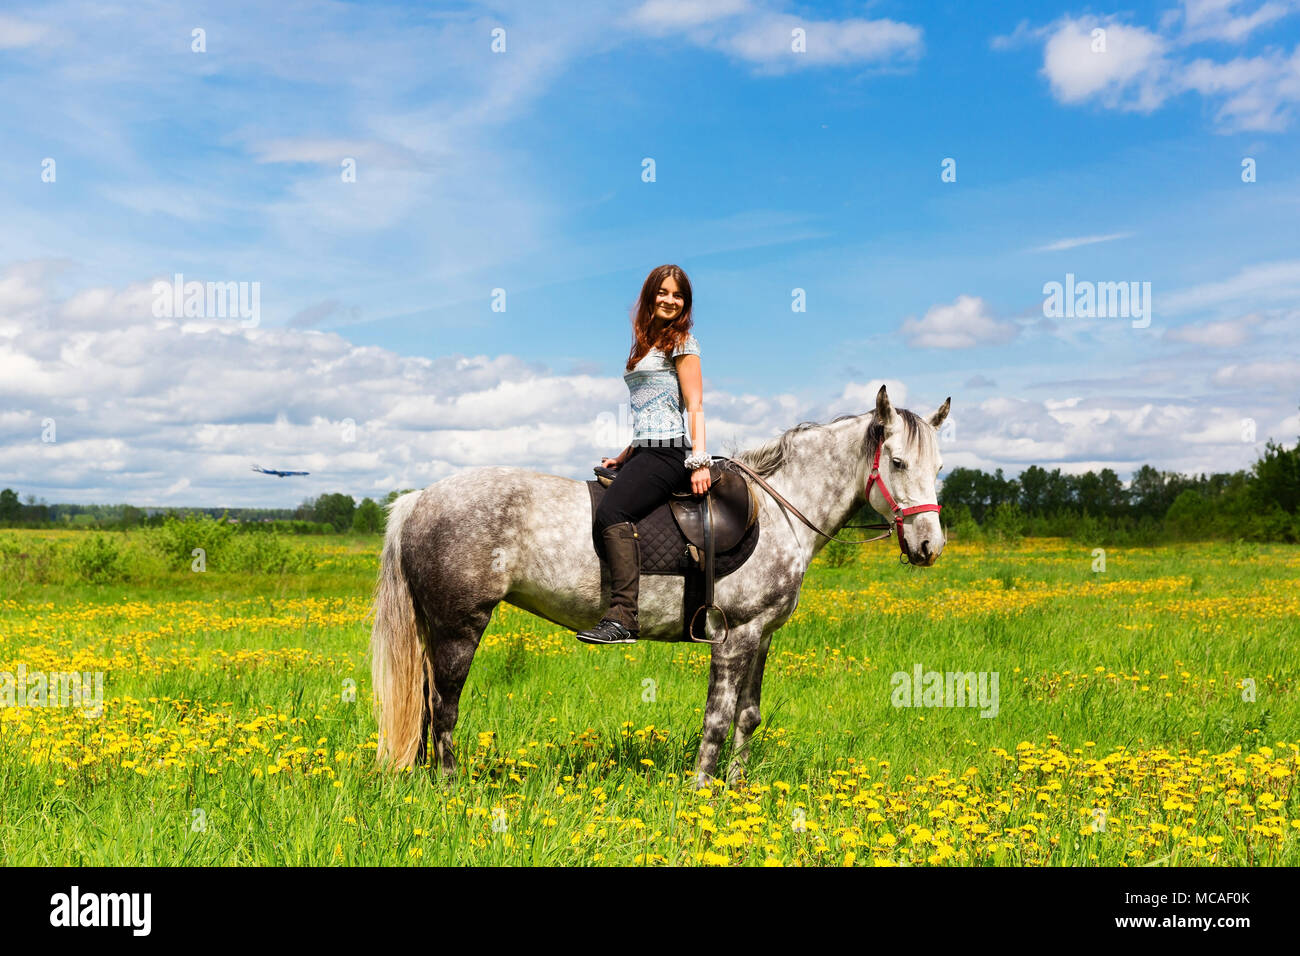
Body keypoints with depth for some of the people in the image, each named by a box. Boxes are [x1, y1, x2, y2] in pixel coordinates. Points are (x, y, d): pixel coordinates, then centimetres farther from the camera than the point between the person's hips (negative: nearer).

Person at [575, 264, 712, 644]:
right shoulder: (645, 344, 24)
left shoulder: (681, 342, 0)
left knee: (612, 512, -27)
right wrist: (623, 457, 20)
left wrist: (699, 461, -17)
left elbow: (694, 406, -8)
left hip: (667, 452, -9)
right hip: (644, 451, 9)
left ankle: (623, 619, -35)